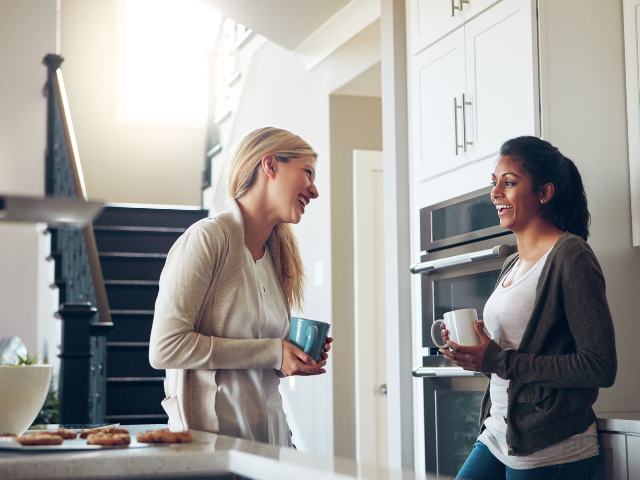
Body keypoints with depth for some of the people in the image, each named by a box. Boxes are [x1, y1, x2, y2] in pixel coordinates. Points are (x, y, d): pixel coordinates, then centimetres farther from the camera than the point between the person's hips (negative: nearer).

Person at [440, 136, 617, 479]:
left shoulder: (570, 255, -11)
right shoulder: (512, 265, 14)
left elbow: (600, 367, -18)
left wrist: (498, 360, -17)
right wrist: (472, 353, 1)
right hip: (497, 438, 8)